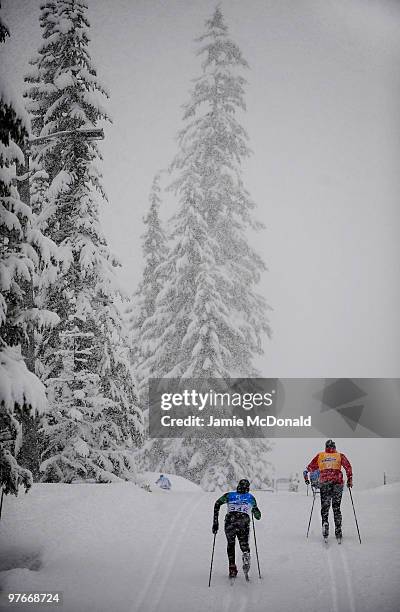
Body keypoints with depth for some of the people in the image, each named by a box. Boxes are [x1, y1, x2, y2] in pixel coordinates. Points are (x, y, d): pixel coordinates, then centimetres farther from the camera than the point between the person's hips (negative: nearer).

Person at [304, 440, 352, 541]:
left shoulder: (320, 456, 15)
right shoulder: (340, 456, 12)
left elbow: (310, 467, 15)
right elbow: (348, 466, -1)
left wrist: (306, 476, 27)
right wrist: (349, 480, 3)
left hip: (324, 483, 0)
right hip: (337, 482, 0)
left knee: (325, 507, 7)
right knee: (336, 507, 8)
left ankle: (325, 523, -19)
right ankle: (338, 531, 1)